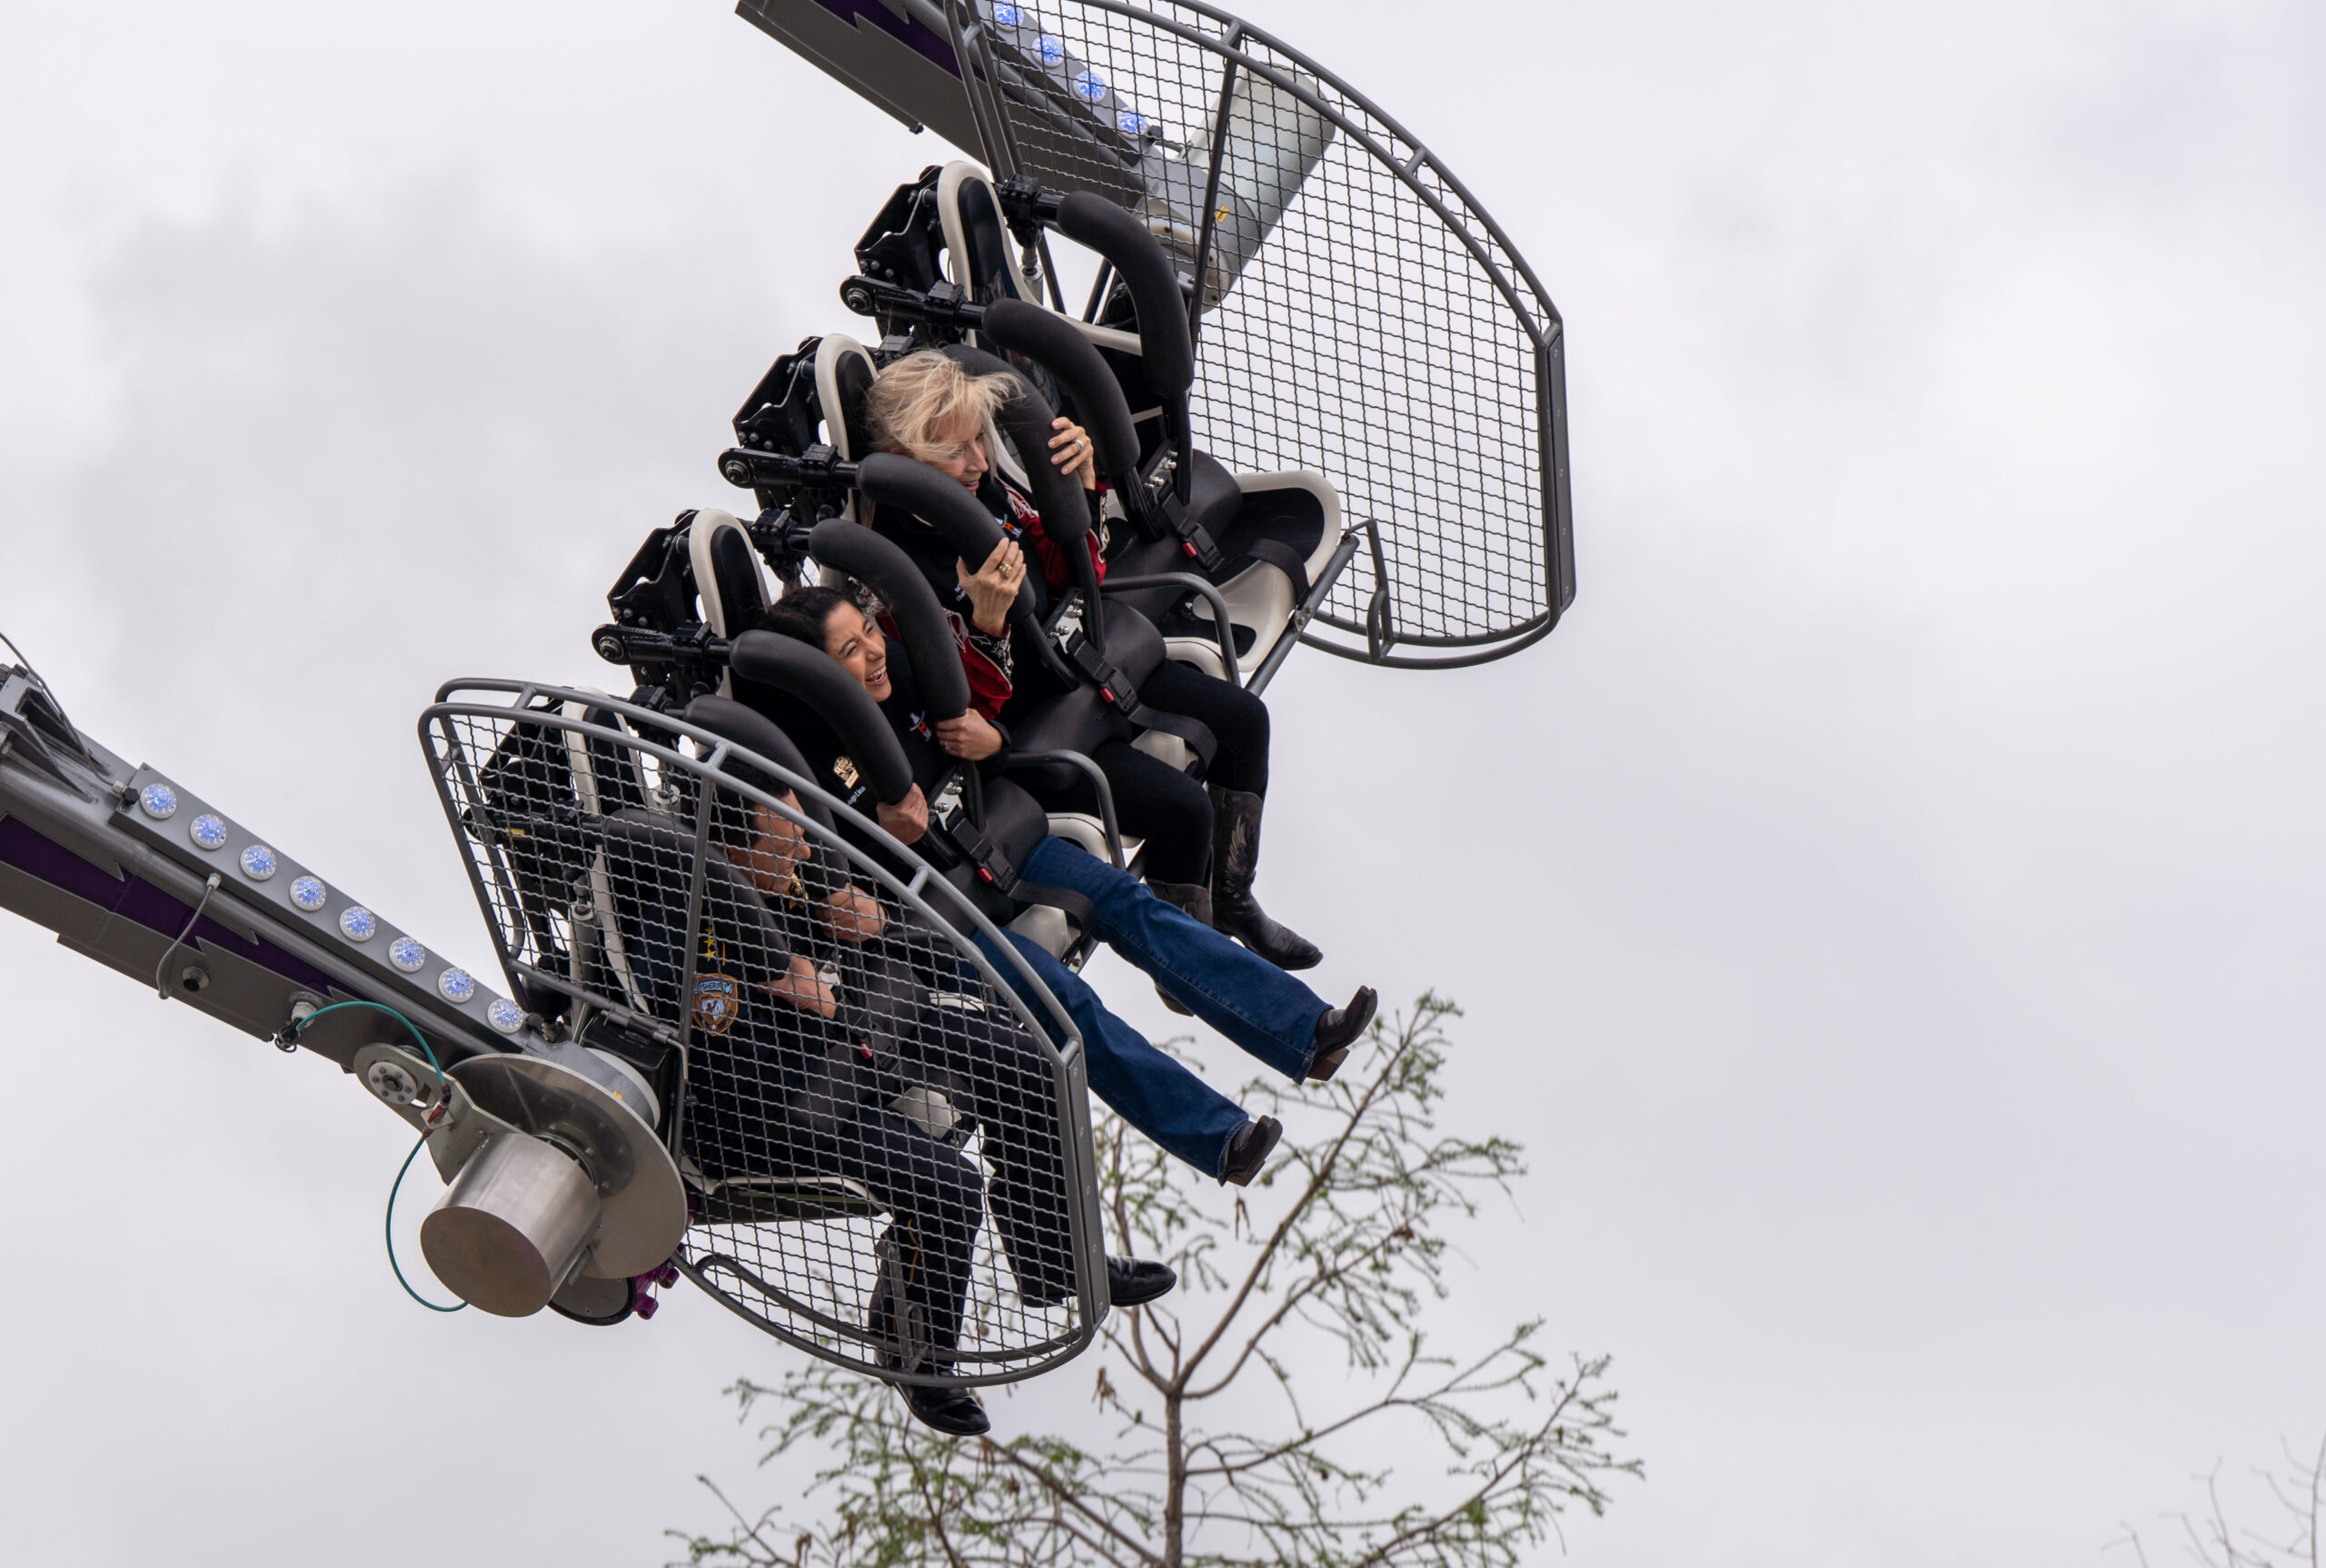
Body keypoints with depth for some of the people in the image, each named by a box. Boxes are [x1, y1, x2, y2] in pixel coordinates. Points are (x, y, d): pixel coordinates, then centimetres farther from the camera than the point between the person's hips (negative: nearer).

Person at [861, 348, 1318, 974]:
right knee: (1181, 807, -22)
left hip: (1069, 660, 8)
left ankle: (1230, 901, 26)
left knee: (1244, 718, 9)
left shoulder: (986, 486, -8)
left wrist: (1080, 480, -11)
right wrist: (987, 616, -42)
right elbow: (973, 706, -24)